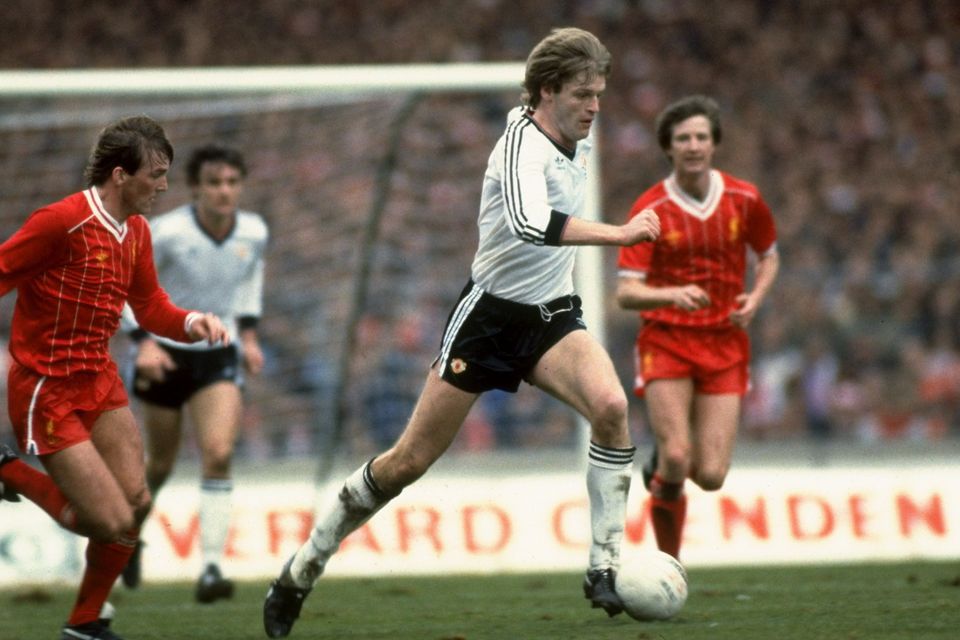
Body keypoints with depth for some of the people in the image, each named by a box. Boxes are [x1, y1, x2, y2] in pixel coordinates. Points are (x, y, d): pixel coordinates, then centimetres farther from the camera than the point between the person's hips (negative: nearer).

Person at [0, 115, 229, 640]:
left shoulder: (136, 231, 6)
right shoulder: (62, 221, -20)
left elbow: (151, 308, 15)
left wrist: (191, 322, -5)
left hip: (99, 381, 8)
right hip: (47, 394, -8)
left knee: (137, 504, 4)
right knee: (113, 522, -11)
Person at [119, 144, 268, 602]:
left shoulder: (255, 233, -7)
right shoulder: (166, 233, -20)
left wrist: (248, 332, 11)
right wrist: (144, 340, -21)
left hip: (219, 356, 2)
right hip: (165, 355, -2)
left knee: (219, 456, -17)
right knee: (161, 464, 11)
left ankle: (210, 569, -18)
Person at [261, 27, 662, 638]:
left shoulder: (579, 142, 4)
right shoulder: (524, 144, -21)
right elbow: (530, 223, -43)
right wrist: (620, 234, -44)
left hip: (552, 314, 6)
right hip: (491, 315, -6)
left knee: (611, 406, -24)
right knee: (410, 460, -1)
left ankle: (605, 569, -17)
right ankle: (301, 573, 15)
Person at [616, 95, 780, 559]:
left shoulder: (744, 199, 1)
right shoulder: (650, 209, -8)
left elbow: (769, 255, 19)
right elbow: (626, 293, -12)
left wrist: (755, 298, -2)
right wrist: (673, 295, -32)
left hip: (725, 345, 2)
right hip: (666, 342, -2)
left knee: (710, 476, -8)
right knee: (677, 456, -19)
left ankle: (660, 466, 30)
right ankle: (668, 557, 7)